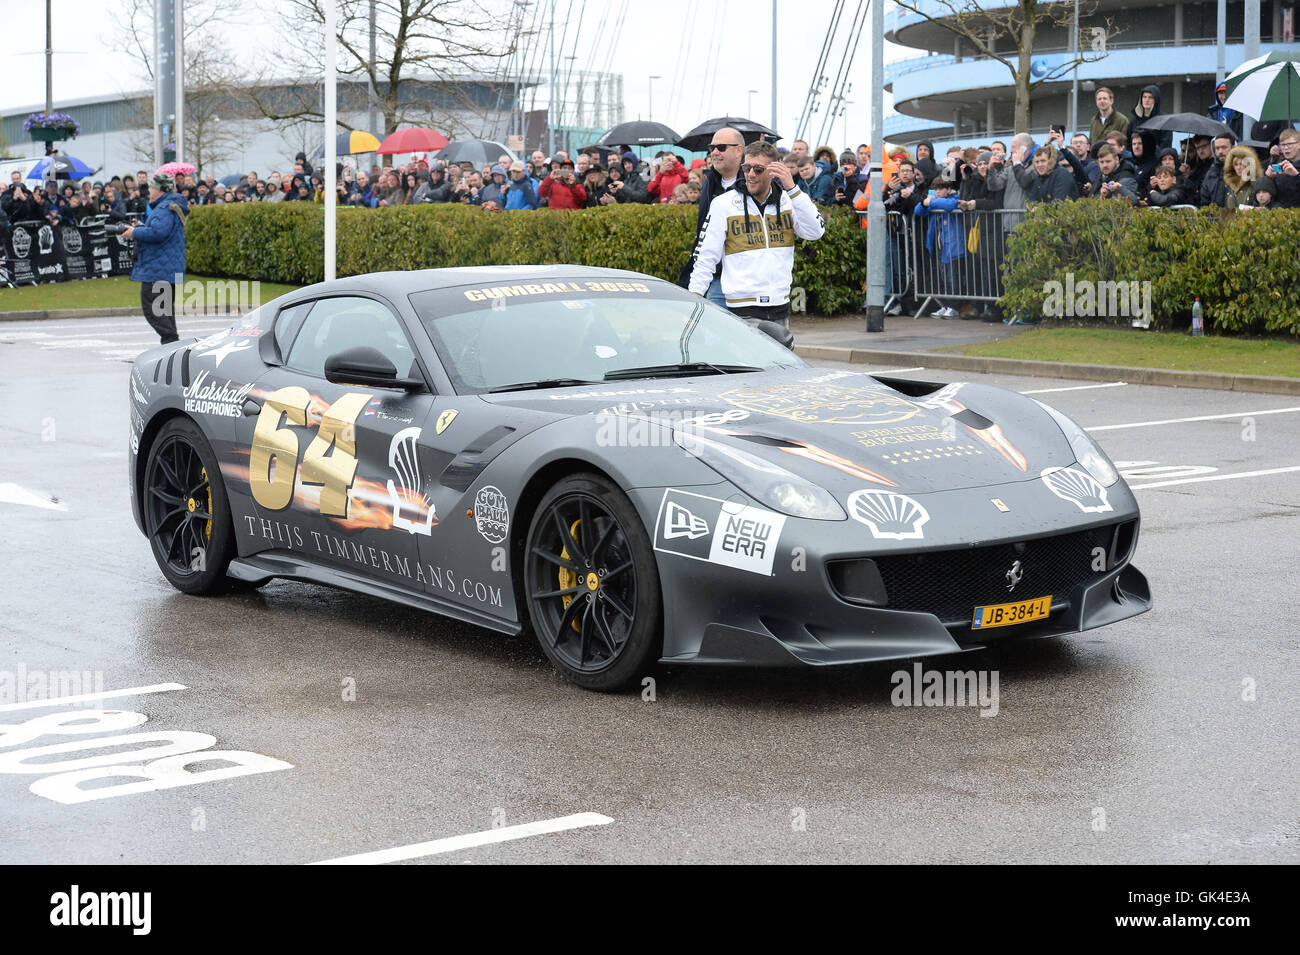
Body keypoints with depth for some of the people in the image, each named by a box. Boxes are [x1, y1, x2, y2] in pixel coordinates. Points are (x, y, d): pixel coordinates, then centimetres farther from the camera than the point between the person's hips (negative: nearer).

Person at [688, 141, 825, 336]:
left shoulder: (787, 201, 8)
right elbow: (705, 258, 3)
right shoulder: (723, 204, 2)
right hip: (744, 311, -3)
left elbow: (816, 232, -8)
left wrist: (792, 188, -13)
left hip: (781, 307, 4)